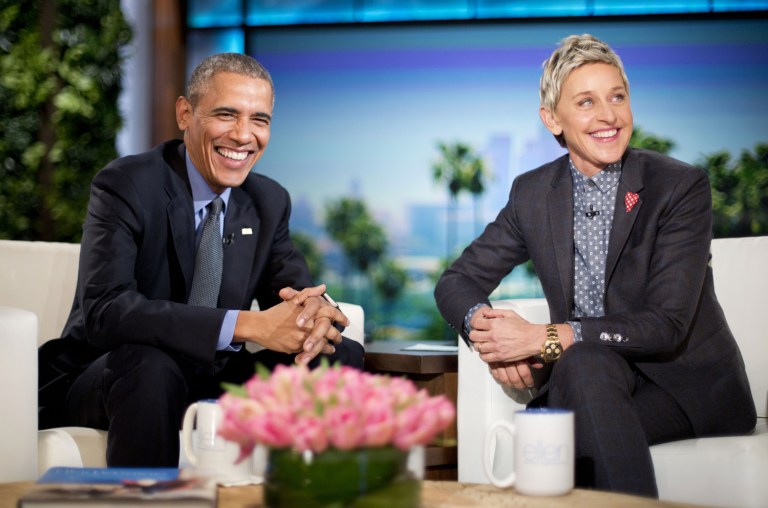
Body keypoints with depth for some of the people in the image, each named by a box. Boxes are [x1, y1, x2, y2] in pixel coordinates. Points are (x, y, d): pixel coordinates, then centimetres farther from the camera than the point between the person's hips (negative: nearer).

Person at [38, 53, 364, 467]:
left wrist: (314, 313, -25)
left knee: (341, 355, -10)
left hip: (212, 379, 6)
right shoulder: (125, 185, -16)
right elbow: (103, 310, -29)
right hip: (101, 380, -5)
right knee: (149, 364, -37)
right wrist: (248, 325, -36)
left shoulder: (270, 201, 5)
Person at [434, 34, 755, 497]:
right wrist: (486, 329, -16)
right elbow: (457, 281, 9)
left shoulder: (681, 186, -11)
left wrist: (543, 338, -26)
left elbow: (666, 325, -19)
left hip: (691, 389, -3)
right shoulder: (533, 193, 5)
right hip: (584, 383, 4)